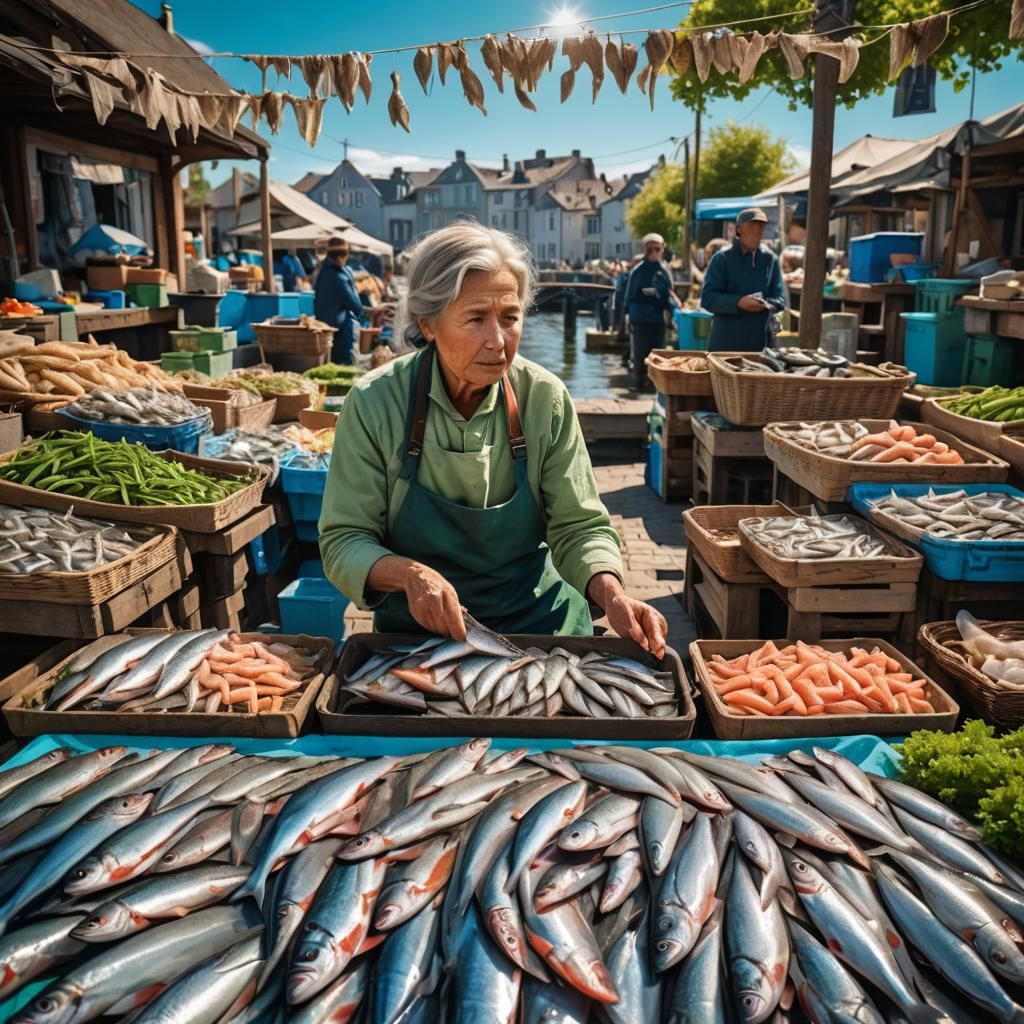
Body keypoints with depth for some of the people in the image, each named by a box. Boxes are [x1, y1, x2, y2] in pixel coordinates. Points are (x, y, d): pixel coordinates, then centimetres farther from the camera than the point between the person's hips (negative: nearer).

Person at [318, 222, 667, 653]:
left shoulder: (545, 398, -9)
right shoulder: (374, 401, -13)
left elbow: (578, 526, -5)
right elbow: (343, 541, -9)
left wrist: (611, 594, -24)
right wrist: (409, 574, -28)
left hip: (538, 619, 2)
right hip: (415, 629, -1)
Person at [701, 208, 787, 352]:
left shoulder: (770, 259, 6)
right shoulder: (722, 258, -4)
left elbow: (780, 300, 8)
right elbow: (707, 298, -9)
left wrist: (765, 304, -16)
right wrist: (738, 303, -23)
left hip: (760, 342, 4)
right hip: (725, 342, -3)